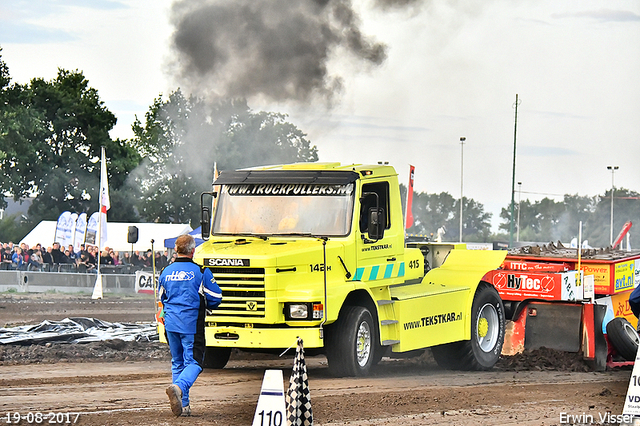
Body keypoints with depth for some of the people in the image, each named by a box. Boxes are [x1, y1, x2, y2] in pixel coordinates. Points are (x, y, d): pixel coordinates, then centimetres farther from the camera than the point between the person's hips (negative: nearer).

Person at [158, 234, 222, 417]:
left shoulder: (166, 272, 6)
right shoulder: (201, 272, -8)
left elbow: (161, 298, 20)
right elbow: (215, 298, -6)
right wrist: (205, 305, 16)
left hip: (171, 324, 5)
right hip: (191, 325, -5)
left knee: (177, 363, 14)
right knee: (193, 362, -3)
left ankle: (183, 406, 11)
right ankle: (179, 387, -31)